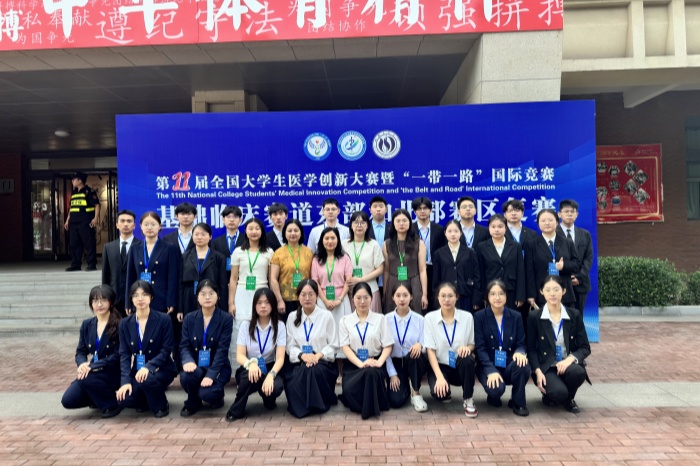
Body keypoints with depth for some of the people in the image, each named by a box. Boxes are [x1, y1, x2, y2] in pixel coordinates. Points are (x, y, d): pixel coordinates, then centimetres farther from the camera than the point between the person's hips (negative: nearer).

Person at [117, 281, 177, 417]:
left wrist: (148, 367, -28)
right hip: (137, 370, 3)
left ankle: (161, 406, -4)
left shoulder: (163, 320, -9)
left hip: (161, 369, -3)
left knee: (147, 379, -36)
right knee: (123, 400, -22)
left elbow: (166, 350, -12)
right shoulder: (125, 323, 2)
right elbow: (124, 354, -2)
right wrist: (126, 380, -15)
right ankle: (146, 401, 14)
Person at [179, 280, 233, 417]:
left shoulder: (226, 319, -6)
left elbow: (222, 350, -14)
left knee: (207, 394, -29)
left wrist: (211, 374, -25)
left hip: (217, 367, -3)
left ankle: (217, 396, 12)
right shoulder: (189, 318, 4)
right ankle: (193, 403, 3)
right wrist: (188, 361, -25)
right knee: (186, 376, -32)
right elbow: (184, 345, -1)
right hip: (196, 366, 3)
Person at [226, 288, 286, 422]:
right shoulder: (246, 325, -5)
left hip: (270, 369, 1)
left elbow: (280, 358, -13)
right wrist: (251, 363, -35)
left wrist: (271, 375, -34)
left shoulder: (279, 326, -6)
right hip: (248, 369, -1)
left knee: (276, 387, -33)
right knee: (251, 375, -37)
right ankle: (236, 410, -12)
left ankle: (269, 399, 6)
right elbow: (240, 356, -11)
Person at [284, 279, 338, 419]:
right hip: (299, 362, 2)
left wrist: (318, 355, -18)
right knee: (298, 376, -33)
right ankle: (302, 405, -4)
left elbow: (333, 345, -1)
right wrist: (302, 355, -17)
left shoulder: (326, 316, 0)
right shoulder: (292, 317, 8)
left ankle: (317, 404, -9)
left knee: (314, 370, -36)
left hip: (323, 362, -1)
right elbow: (290, 346, 3)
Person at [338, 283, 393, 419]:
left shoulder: (380, 319, 8)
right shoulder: (345, 321, 7)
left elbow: (387, 346, 2)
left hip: (375, 364, 0)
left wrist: (379, 362, -18)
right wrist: (361, 364, -19)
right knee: (349, 389, -29)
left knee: (371, 372, -36)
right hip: (354, 364, 1)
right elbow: (345, 347, -2)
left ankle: (370, 407, -9)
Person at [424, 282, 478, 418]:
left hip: (461, 366, 1)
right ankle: (445, 393, 11)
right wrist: (440, 377, -23)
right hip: (440, 366, -1)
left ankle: (468, 400, -9)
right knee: (438, 392, -31)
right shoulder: (430, 318, -7)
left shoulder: (467, 317, -3)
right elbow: (430, 350, -11)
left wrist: (468, 348, -22)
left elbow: (473, 344, 5)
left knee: (467, 359, -34)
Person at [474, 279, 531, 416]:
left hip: (510, 366, 3)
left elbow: (521, 343, 4)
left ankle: (518, 402, -5)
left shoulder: (516, 316, 6)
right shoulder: (479, 317, -4)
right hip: (488, 366, -2)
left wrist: (520, 352, -22)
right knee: (496, 389, -32)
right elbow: (480, 348, -10)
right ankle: (493, 396, 9)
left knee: (523, 366, -32)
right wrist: (491, 371, -24)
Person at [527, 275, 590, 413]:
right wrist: (538, 371, -14)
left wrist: (570, 359, -17)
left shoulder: (574, 315, 5)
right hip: (546, 367, -2)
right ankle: (548, 395, 9)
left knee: (578, 372, -34)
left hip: (568, 364, 2)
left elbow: (585, 348, 4)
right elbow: (531, 349, 2)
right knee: (558, 393, -32)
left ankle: (569, 399, 1)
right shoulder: (534, 317, 0)